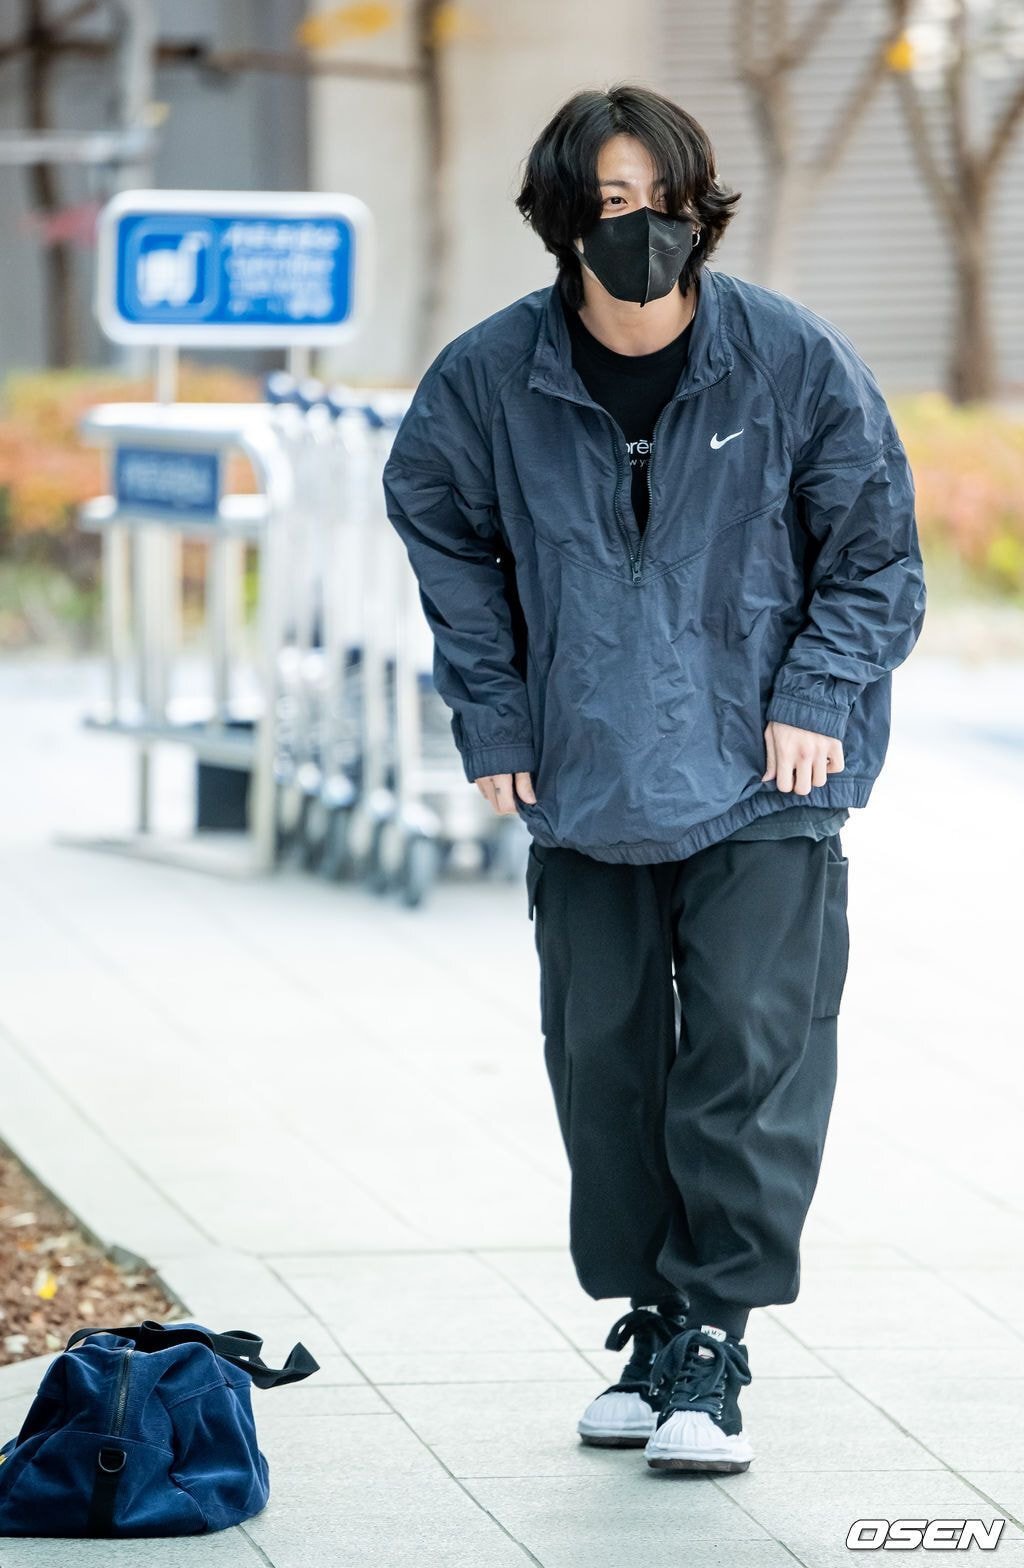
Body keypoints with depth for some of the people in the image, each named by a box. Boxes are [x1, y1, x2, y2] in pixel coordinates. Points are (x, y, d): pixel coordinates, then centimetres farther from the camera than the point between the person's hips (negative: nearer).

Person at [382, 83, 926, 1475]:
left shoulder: (795, 362, -9)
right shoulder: (488, 379, -6)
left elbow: (875, 550, 3)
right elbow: (445, 540, 12)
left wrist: (816, 698, -7)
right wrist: (494, 720, 6)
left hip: (762, 788, -2)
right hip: (583, 788, 2)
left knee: (751, 1052, -9)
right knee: (604, 1061, 8)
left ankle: (713, 1340, -2)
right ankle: (650, 1325, 21)